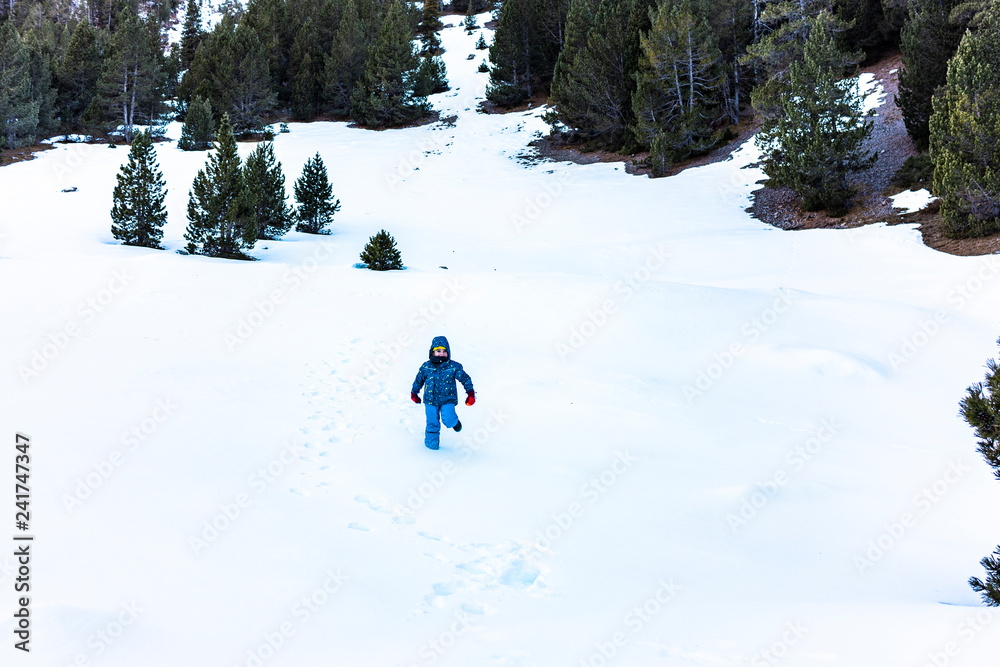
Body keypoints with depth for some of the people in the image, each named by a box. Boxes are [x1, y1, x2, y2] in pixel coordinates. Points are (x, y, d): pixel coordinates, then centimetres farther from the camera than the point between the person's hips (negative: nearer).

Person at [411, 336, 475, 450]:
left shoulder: (454, 367, -5)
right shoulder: (426, 367, 0)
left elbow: (465, 379, 2)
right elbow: (419, 380, 15)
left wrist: (470, 393, -1)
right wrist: (414, 393, 23)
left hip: (448, 399, -1)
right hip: (430, 399, 1)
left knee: (448, 420, -18)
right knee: (432, 423, 0)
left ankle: (454, 422, 19)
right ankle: (432, 443, 20)